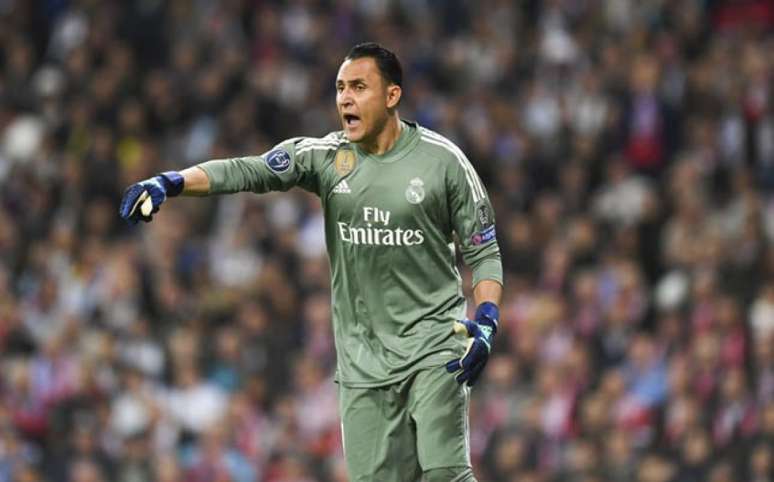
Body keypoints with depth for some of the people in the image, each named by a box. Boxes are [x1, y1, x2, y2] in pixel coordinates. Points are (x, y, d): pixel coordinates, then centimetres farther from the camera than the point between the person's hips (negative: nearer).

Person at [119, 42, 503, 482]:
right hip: (363, 355, 3)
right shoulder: (326, 156, 2)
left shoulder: (443, 160, -4)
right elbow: (247, 172, -11)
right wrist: (171, 182, -27)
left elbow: (483, 251, 1)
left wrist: (487, 323, -14)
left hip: (434, 343, -3)